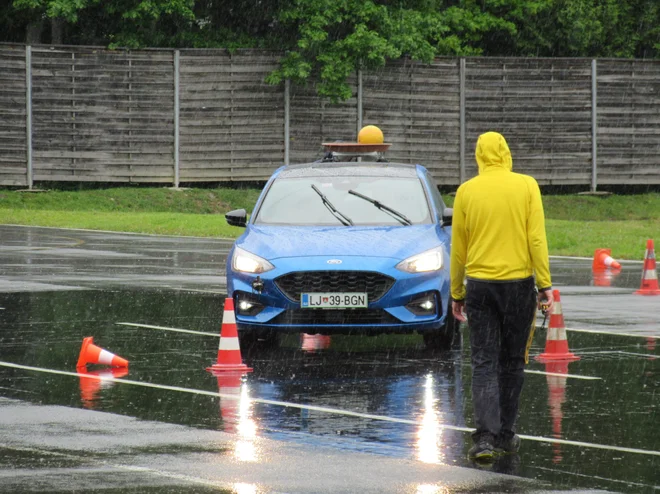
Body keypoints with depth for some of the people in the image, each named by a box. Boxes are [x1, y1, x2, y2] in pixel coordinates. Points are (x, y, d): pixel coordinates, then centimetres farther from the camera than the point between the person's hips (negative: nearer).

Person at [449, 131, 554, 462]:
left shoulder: (466, 192, 0)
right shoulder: (526, 186, -3)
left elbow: (458, 248, 3)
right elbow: (537, 238, -8)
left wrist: (456, 293, 12)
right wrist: (545, 284, -4)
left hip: (479, 285, 0)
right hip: (519, 284, 0)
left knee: (484, 363, 1)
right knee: (512, 361, 13)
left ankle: (485, 437, -13)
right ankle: (506, 434, 19)